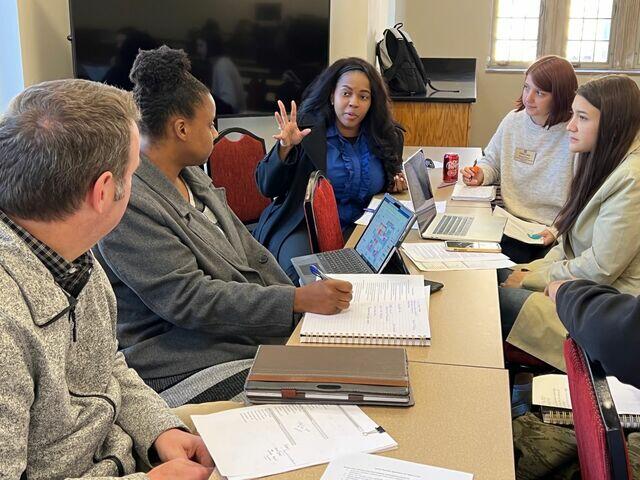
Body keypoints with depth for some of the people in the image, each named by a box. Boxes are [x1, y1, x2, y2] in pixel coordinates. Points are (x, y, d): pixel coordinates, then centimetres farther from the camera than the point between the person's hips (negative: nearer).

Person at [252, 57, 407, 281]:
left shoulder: (384, 138, 9)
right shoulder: (306, 130, -4)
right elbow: (267, 187, -6)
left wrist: (394, 183, 4)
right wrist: (285, 148, -21)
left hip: (357, 229, 4)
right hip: (302, 229, -4)